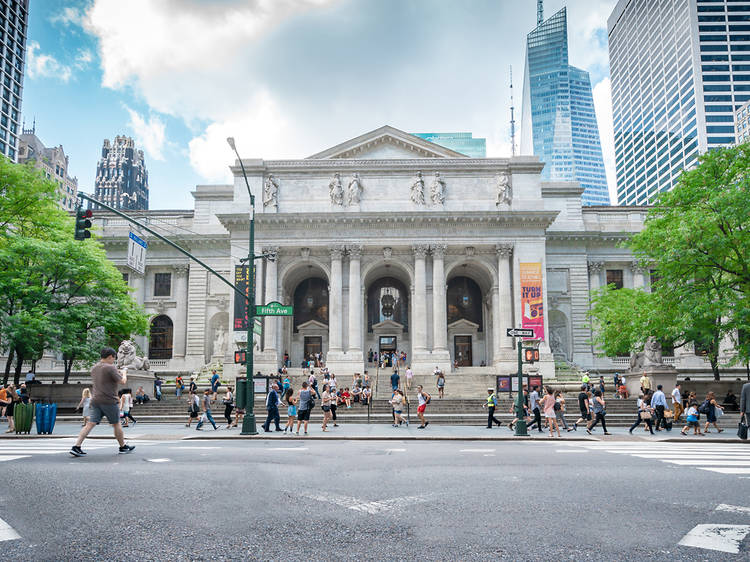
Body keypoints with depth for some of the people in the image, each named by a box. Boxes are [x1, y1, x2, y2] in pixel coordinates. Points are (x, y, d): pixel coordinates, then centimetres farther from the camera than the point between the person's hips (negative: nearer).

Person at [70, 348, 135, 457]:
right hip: (108, 401, -6)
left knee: (90, 424, 2)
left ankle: (76, 447, -8)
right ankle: (123, 447, 20)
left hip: (95, 400, 7)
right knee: (116, 424, 7)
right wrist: (124, 373, 11)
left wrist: (118, 373, 25)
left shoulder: (94, 368, 14)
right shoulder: (110, 368, -12)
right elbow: (122, 382, -9)